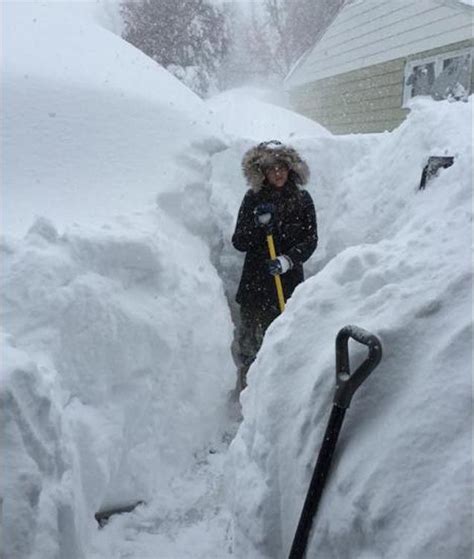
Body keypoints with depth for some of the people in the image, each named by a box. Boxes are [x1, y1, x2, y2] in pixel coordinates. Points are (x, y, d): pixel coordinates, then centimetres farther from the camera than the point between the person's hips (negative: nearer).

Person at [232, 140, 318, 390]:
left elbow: (310, 240, 0)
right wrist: (258, 224, -18)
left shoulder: (302, 199, 5)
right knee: (250, 341, 2)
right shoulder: (253, 199, 2)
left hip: (290, 282, 1)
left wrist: (289, 259, -17)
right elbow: (239, 243, -1)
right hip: (255, 284, 0)